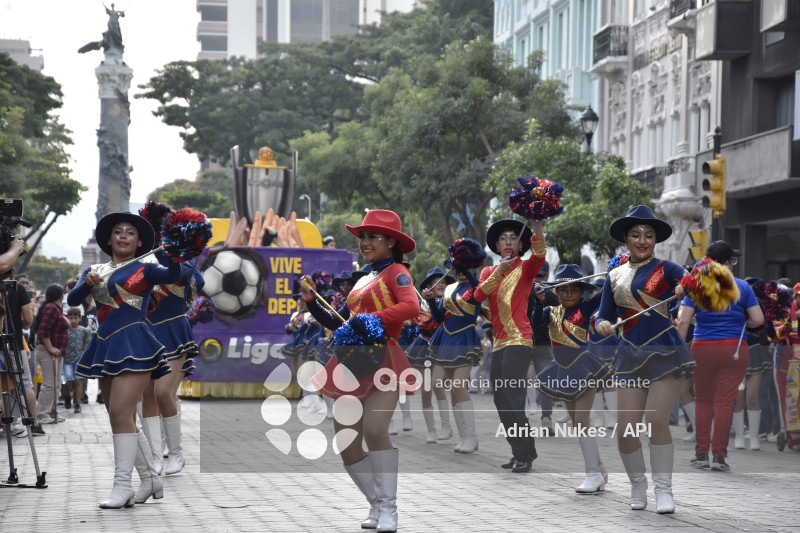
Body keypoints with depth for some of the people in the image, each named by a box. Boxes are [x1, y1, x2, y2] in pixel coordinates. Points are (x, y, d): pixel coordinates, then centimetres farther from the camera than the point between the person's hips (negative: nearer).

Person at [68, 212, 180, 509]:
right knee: (124, 421, 10)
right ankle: (151, 479, 20)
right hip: (105, 347, 6)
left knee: (120, 414, -16)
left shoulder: (144, 269, 2)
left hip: (133, 344, -6)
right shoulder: (95, 271, 16)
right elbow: (72, 300, 4)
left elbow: (172, 276, -17)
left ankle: (122, 485, -15)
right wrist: (87, 283, -16)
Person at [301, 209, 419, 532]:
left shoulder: (396, 272, 0)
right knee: (347, 444, 2)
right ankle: (377, 505, 15)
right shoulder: (362, 281, 22)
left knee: (374, 431, -25)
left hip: (383, 360, -8)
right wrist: (312, 303, 18)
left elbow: (411, 306, -20)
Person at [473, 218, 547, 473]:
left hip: (519, 340, -7)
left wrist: (537, 223, -32)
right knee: (501, 402, 9)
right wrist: (498, 272, -16)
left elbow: (540, 253, -19)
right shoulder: (489, 271, 16)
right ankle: (519, 453, 17)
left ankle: (525, 455, -14)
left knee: (512, 398, -16)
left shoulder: (525, 268, 3)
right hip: (499, 342, 7)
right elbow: (478, 295, -2)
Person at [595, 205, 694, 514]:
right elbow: (604, 317, 16)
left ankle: (663, 489, 1)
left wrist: (686, 290, -34)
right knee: (625, 429, -4)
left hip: (665, 352, -3)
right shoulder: (615, 277, 13)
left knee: (657, 421, -15)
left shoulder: (665, 269, 1)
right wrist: (603, 325, -7)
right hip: (631, 356, 3)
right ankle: (637, 485, 20)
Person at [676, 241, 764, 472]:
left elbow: (683, 321, -6)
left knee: (702, 400, 12)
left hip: (702, 349, 1)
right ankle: (719, 455, 1)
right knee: (725, 401, 2)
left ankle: (702, 454, 12)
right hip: (734, 349, 0)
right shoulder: (742, 286, 1)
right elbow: (758, 319, -1)